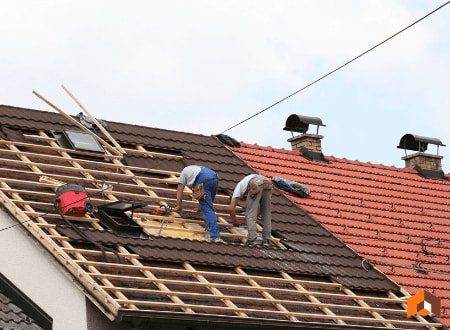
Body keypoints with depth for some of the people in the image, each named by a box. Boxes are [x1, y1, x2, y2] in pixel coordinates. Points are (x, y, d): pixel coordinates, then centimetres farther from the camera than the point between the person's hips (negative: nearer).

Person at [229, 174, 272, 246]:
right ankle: (266, 240, 12)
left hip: (256, 186, -5)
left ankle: (252, 239, -4)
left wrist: (234, 220, 35)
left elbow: (231, 208, 20)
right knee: (266, 214, 15)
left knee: (250, 214, 4)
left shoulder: (239, 187, 30)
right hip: (268, 183, 5)